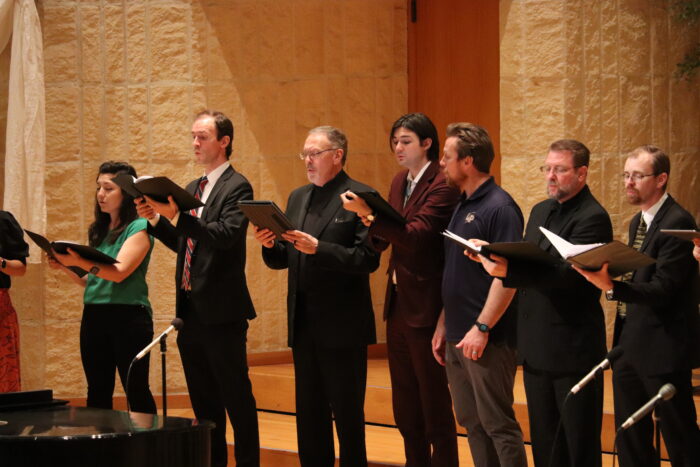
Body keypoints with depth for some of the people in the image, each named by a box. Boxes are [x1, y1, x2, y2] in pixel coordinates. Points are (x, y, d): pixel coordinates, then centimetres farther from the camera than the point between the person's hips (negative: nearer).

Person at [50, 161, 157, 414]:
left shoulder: (138, 228, -5)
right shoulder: (98, 230, 16)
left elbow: (120, 272, -19)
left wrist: (80, 262, -31)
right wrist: (65, 267, 1)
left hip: (128, 316, -7)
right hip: (93, 316, 7)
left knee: (136, 392, -5)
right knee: (97, 393, 7)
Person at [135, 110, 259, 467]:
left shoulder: (236, 187, -9)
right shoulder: (192, 189, 15)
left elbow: (225, 235, -24)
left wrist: (176, 215, -31)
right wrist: (155, 218, 1)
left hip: (220, 310, -8)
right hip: (190, 310, 8)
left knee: (236, 397, -3)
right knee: (203, 400, 13)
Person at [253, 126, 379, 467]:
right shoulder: (298, 198, 14)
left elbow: (368, 259, -16)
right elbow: (281, 260, 15)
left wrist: (318, 249, -24)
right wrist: (270, 245, -6)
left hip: (342, 326, -7)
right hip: (304, 324, 7)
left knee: (347, 413, 1)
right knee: (309, 414, 11)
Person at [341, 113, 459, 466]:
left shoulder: (442, 185, -13)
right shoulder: (399, 183, 13)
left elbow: (417, 234, -25)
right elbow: (380, 242, 12)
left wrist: (370, 214, -30)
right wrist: (369, 221, -10)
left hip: (425, 305, -9)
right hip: (397, 303, 9)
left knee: (434, 400, -1)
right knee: (404, 401, 14)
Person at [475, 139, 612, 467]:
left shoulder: (592, 218, -13)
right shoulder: (541, 211, 15)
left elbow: (567, 274, -24)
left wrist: (509, 270, -35)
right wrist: (492, 256, -6)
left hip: (572, 352, -8)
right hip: (536, 348, 8)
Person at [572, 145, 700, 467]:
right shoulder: (638, 222, 14)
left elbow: (662, 290, -23)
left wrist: (612, 287, -35)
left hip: (662, 348, -9)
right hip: (629, 344, 9)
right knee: (631, 440, 12)